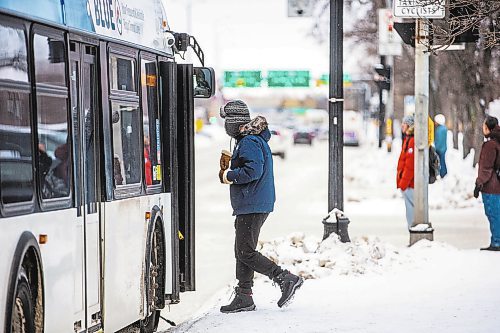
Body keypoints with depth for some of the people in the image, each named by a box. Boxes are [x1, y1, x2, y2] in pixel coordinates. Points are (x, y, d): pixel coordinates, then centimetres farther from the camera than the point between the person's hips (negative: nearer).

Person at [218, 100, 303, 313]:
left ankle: (286, 279, -13)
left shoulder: (249, 142, -15)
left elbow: (253, 171, -25)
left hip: (252, 206, -11)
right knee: (242, 252, 13)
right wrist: (229, 169, 9)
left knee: (246, 253, -11)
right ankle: (244, 297, 16)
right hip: (251, 206, 11)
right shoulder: (255, 140, 18)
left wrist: (228, 176, -12)